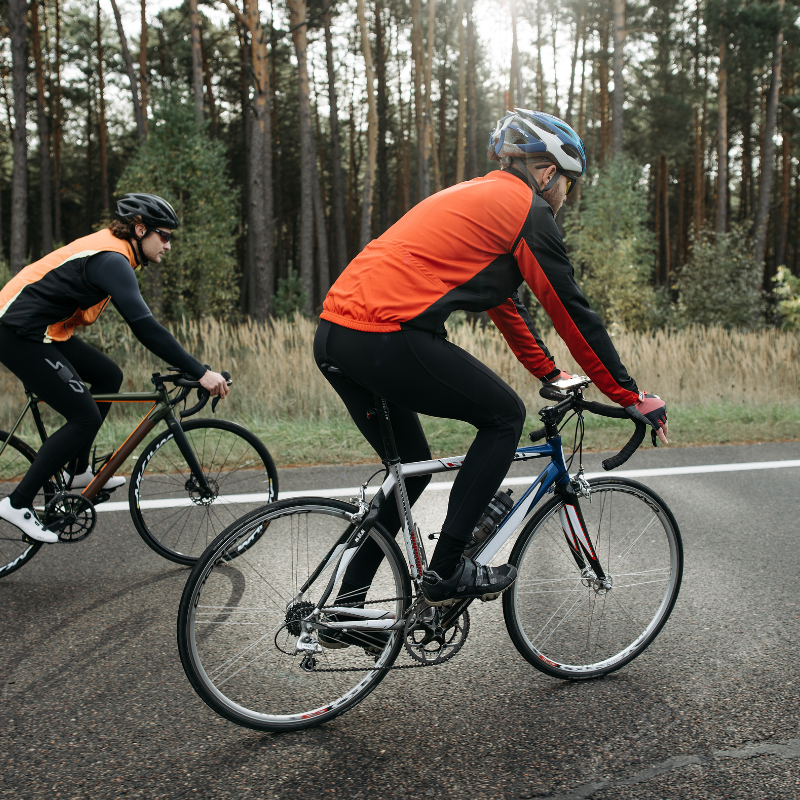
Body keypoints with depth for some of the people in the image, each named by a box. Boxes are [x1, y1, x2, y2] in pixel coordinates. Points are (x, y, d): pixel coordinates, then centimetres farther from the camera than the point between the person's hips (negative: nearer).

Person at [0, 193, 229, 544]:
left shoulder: (113, 250, 11)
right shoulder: (112, 260, -21)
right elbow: (145, 328, -31)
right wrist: (201, 373, -32)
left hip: (39, 329, 10)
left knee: (108, 376, 15)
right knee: (85, 418, -10)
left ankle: (76, 472, 23)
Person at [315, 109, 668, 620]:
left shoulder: (475, 198, 29)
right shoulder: (526, 208, 1)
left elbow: (504, 301, 36)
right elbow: (572, 311, 1)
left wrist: (551, 374, 42)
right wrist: (631, 396, 10)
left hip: (334, 335, 9)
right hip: (387, 338, -9)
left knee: (411, 468, 21)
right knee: (505, 416, 8)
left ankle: (343, 608, 26)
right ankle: (446, 571, 8)